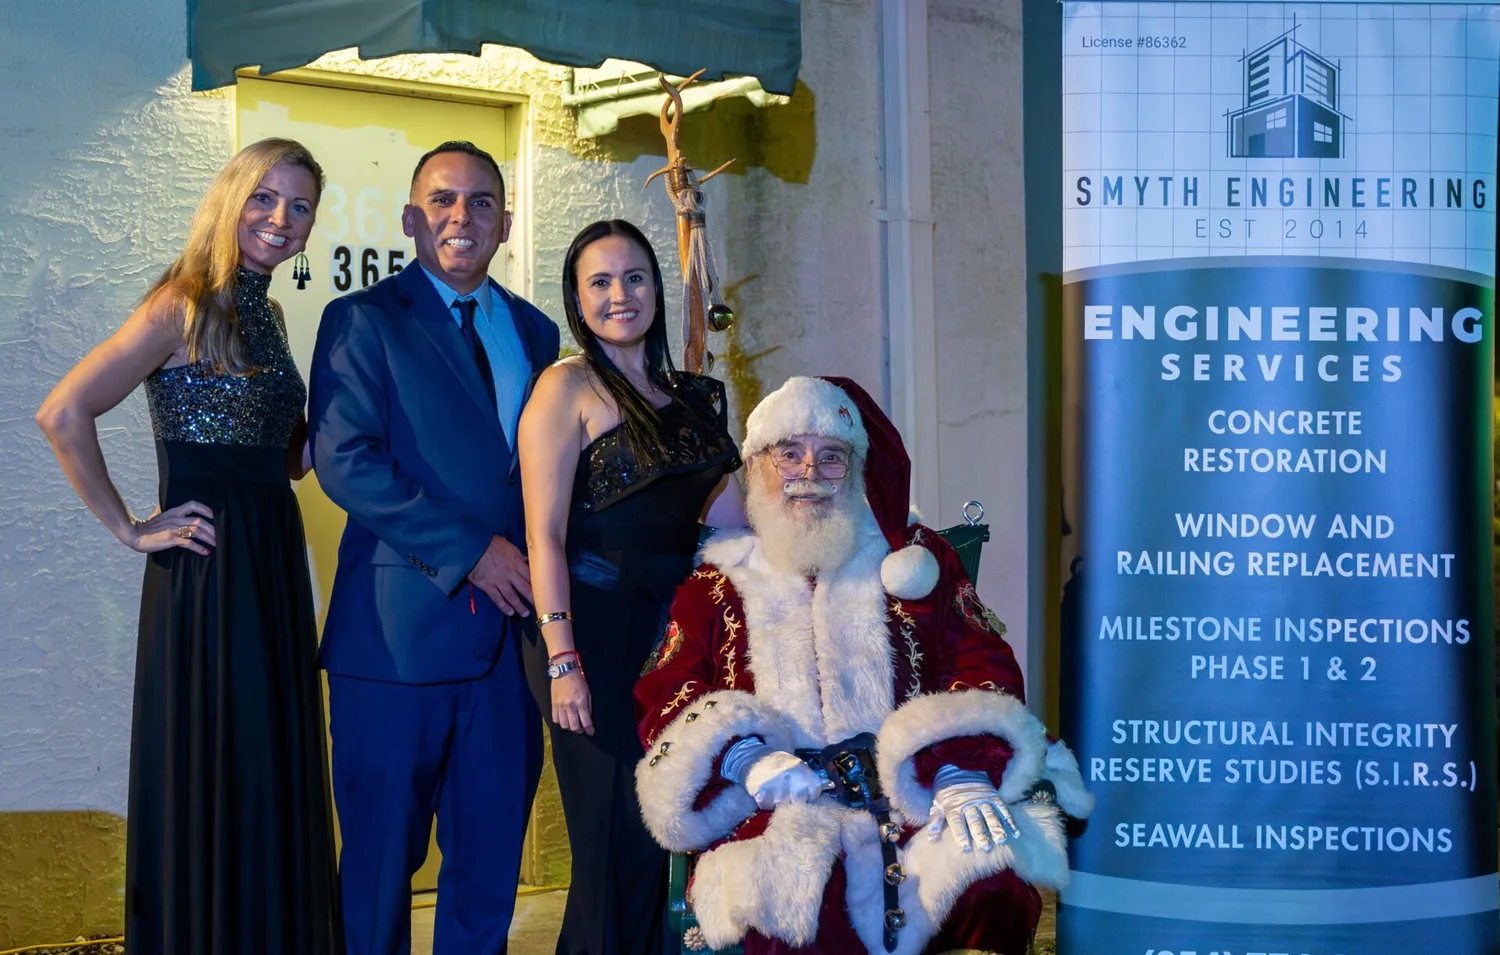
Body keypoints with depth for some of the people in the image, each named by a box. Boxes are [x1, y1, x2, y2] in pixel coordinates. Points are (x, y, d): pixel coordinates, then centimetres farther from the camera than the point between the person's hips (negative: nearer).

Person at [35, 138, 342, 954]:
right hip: (210, 568, -8)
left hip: (273, 560, 8)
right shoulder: (185, 306, -10)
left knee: (275, 783, 13)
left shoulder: (264, 313, 14)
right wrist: (130, 529, -14)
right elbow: (63, 414, -19)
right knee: (216, 781, -1)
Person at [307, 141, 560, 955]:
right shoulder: (364, 320, -1)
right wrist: (470, 551, -15)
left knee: (492, 852, 9)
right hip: (400, 632, -5)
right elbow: (344, 460, -12)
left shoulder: (535, 331, 16)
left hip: (509, 632, 5)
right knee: (382, 856, 4)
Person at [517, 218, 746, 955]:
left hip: (671, 631, 6)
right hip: (596, 634, -6)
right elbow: (545, 532, -11)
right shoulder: (569, 386, -4)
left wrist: (741, 494, 0)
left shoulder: (685, 394, 15)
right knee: (619, 841, -5)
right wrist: (562, 662, -17)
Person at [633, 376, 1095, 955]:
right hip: (782, 811, -1)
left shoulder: (916, 561, 20)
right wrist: (742, 760, -13)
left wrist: (965, 776, -13)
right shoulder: (716, 585, 20)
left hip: (912, 792, 1)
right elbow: (665, 698, 10)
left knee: (994, 890, -31)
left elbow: (984, 669, 8)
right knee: (789, 899, -37)